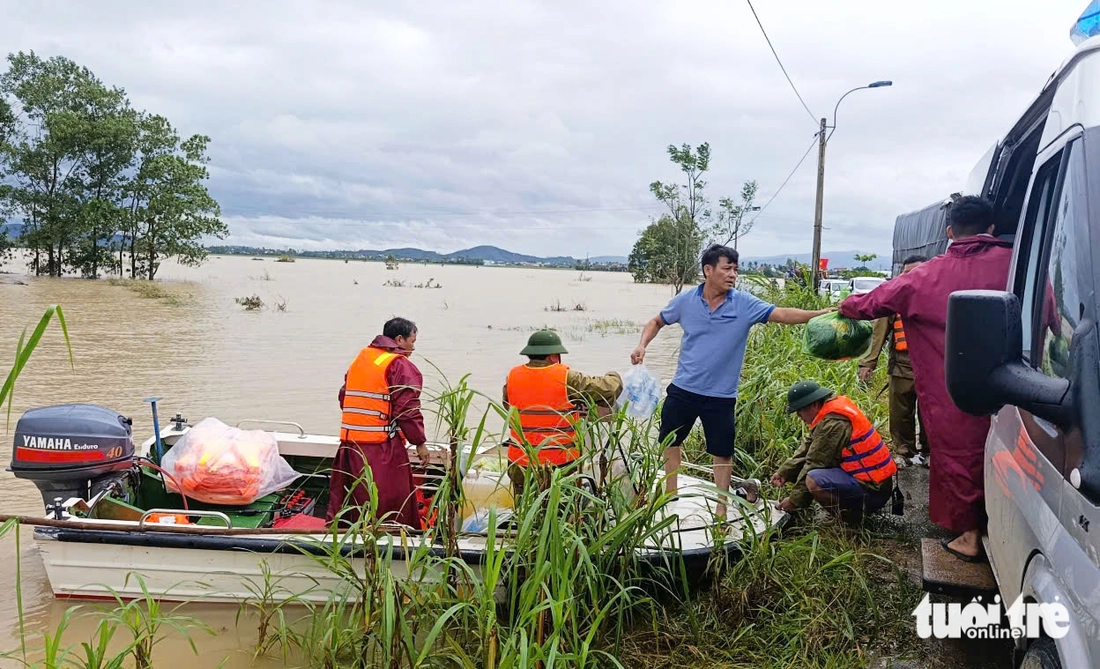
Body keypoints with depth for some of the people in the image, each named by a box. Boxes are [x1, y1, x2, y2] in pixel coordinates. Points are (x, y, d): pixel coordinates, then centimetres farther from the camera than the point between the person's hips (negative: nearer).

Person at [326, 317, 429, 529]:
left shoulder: (359, 358, 16)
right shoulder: (401, 365, -8)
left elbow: (344, 397, 21)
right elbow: (407, 410, -14)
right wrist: (420, 442, -7)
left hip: (349, 443, 8)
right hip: (383, 448, -7)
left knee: (344, 499, 16)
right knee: (389, 503, -1)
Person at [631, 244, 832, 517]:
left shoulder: (744, 304, -10)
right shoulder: (686, 300, -6)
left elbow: (783, 314, -20)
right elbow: (657, 322, 9)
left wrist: (820, 314, -33)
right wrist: (642, 345, -8)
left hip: (721, 395, -2)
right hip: (682, 389, 2)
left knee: (723, 453, 8)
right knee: (670, 442, 16)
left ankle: (721, 509, 26)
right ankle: (670, 497, 38)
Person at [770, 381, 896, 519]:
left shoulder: (833, 424, -22)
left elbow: (814, 463, -18)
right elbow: (806, 448, 11)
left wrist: (794, 501, -9)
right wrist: (783, 472, 3)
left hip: (874, 491, -10)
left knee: (813, 481, -28)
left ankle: (854, 516, -7)